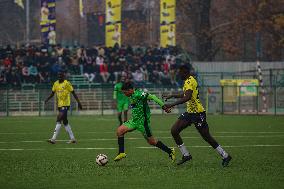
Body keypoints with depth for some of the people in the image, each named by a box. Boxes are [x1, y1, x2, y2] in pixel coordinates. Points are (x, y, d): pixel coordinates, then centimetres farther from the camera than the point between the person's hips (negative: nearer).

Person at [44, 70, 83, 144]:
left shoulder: (67, 83, -9)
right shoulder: (55, 84, 9)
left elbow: (73, 93, -6)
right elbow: (52, 93, 17)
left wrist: (78, 102, -8)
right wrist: (47, 99, 0)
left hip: (65, 105, -7)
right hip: (60, 105, 7)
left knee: (58, 120, -16)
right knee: (65, 122, 11)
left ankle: (53, 139, -20)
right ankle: (72, 138, 19)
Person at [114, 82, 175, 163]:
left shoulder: (138, 94, -19)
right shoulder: (132, 96, 10)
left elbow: (152, 97, -23)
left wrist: (163, 106, -25)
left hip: (142, 121, -9)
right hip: (134, 121, 9)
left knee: (151, 141, -2)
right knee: (120, 130, 1)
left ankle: (170, 152, 11)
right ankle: (121, 153, 3)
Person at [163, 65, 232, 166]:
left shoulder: (189, 82, -19)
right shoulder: (189, 81, 12)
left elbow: (187, 97, -35)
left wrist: (172, 105, -36)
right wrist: (172, 96, 29)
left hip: (198, 113, -10)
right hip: (190, 112, 10)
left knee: (207, 137, -2)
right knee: (174, 131, 0)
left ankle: (225, 156, 11)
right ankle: (186, 155, 7)